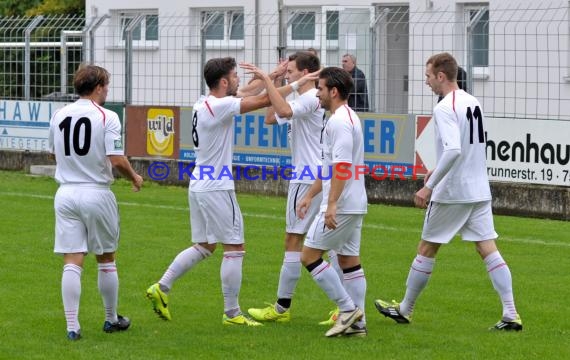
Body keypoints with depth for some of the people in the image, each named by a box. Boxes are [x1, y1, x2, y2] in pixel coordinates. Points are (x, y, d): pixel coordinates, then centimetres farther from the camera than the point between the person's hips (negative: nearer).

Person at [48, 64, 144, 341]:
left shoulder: (59, 116, 5)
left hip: (66, 193, 3)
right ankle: (111, 319, 25)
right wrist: (134, 178, 3)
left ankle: (72, 326, -6)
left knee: (72, 262, 1)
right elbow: (117, 160, -15)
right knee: (106, 260, 13)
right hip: (97, 192, -3)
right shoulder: (107, 117, -10)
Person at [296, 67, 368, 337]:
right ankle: (357, 323, 10)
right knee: (349, 260, 11)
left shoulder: (339, 122, -15)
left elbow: (342, 166, -24)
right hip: (354, 204, 10)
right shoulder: (347, 118, 18)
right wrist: (310, 195, 27)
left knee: (309, 255, -4)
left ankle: (348, 309, -6)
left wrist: (331, 204, -26)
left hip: (340, 206, -10)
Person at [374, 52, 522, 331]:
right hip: (479, 190, 7)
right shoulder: (473, 103, 11)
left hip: (451, 193, -7)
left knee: (426, 249, 7)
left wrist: (429, 186, -24)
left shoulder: (444, 109, -15)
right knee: (488, 250, 3)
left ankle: (404, 310, 19)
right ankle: (510, 315, -6)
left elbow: (453, 150, -28)